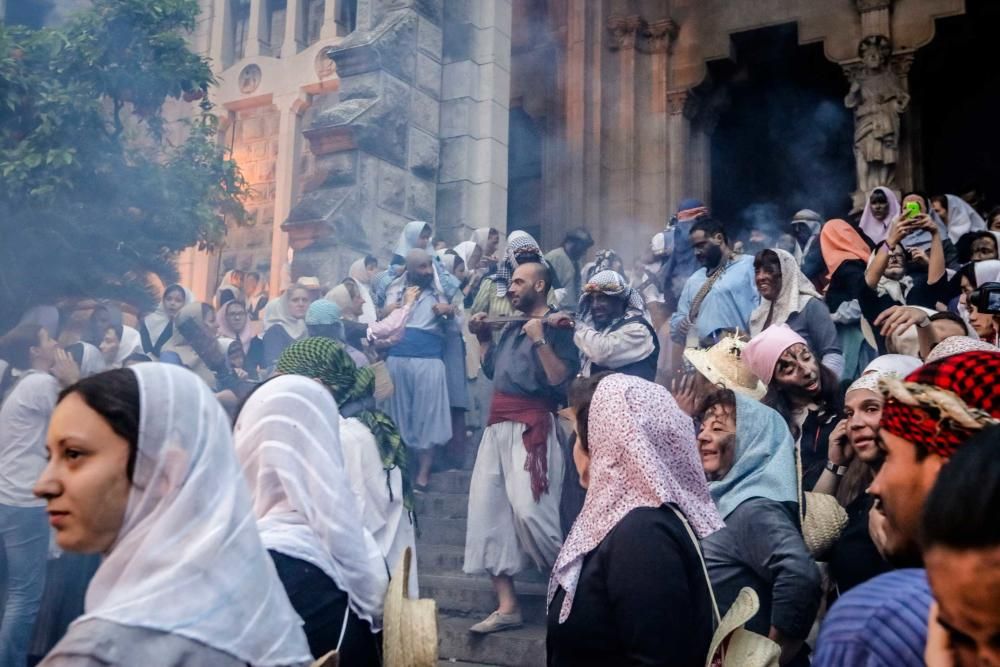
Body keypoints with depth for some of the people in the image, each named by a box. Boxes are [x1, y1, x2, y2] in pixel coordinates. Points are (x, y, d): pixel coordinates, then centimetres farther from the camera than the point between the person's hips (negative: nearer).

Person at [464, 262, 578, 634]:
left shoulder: (557, 328, -5)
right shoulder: (512, 328, 19)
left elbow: (560, 379, -17)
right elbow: (492, 370, 27)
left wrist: (539, 341, -21)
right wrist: (483, 337, 19)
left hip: (531, 430, -8)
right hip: (497, 428, 8)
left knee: (529, 510, -14)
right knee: (488, 510, 3)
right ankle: (507, 607, 8)